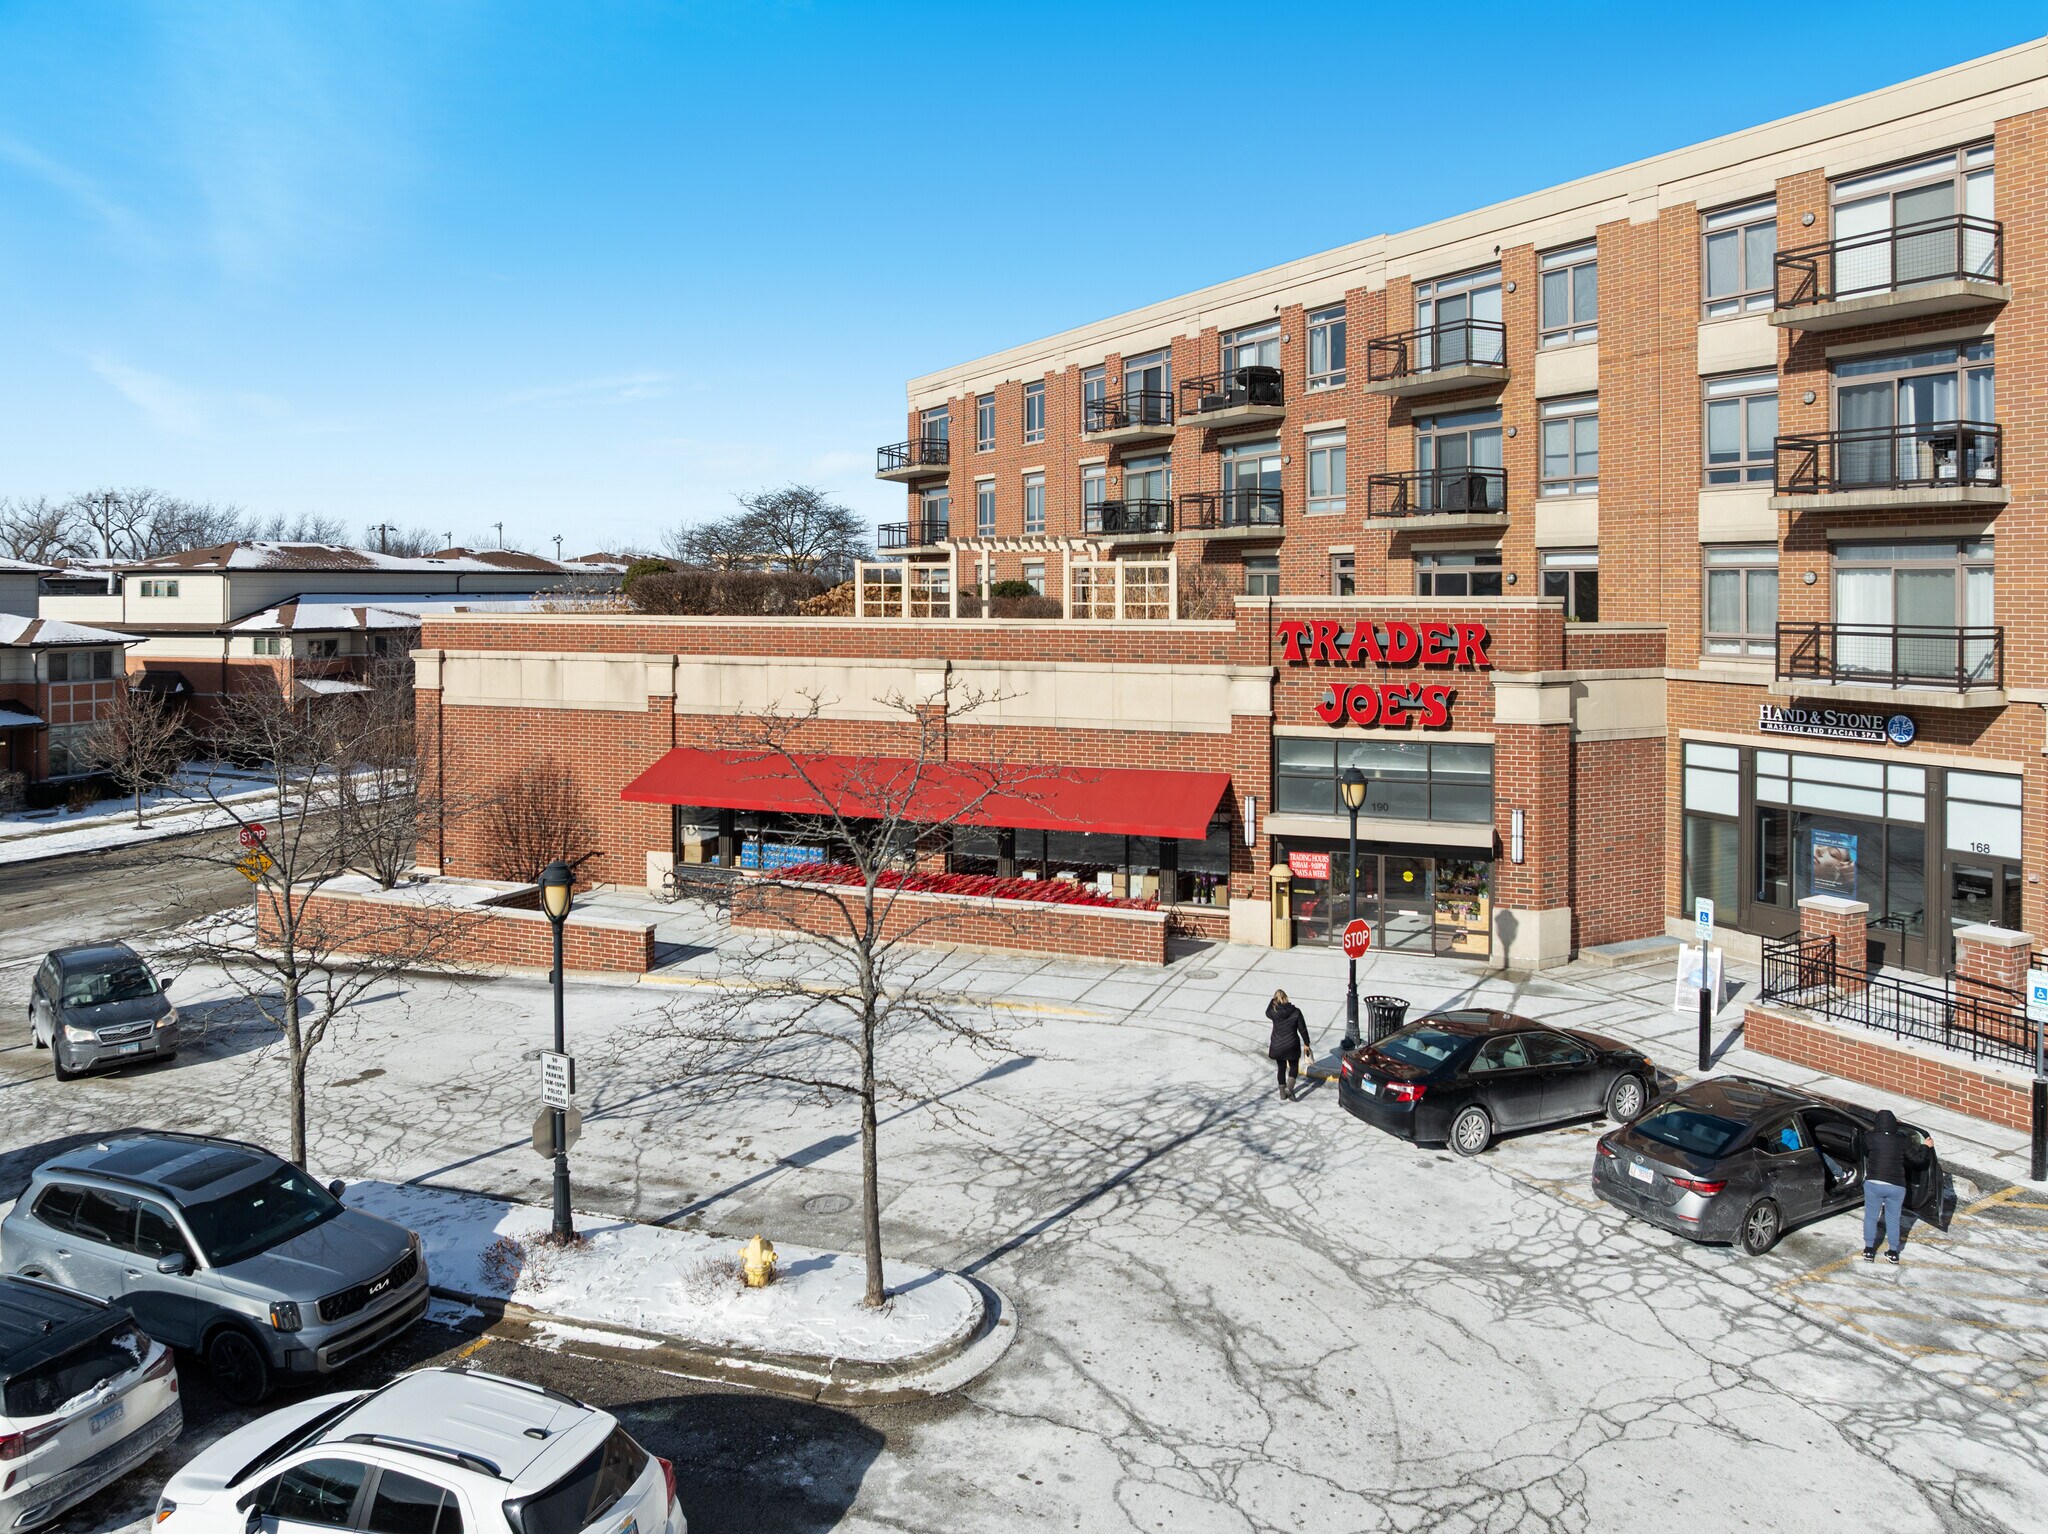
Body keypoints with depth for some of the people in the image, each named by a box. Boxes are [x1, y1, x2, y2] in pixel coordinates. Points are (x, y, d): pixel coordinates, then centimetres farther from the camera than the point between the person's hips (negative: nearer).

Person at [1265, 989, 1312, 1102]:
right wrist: (1306, 1043, 6)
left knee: (1281, 1068, 18)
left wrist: (1273, 1000, 3)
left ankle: (1282, 1092, 26)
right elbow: (1302, 1029, -6)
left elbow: (1267, 1013, 13)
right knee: (1294, 1067, 17)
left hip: (1277, 1046, 1)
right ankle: (1289, 1088, -4)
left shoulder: (1273, 1012, -13)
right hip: (1292, 1046, -1)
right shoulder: (1296, 1012, -13)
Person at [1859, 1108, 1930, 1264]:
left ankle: (1869, 1250, 19)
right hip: (1896, 1186, 1)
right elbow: (1918, 1158, 3)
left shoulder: (1870, 1137, -7)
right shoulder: (1903, 1140, -5)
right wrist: (1925, 1146, 22)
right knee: (1893, 1219, 17)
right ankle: (1893, 1252, 25)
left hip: (1873, 1184, -1)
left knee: (1871, 1217, 15)